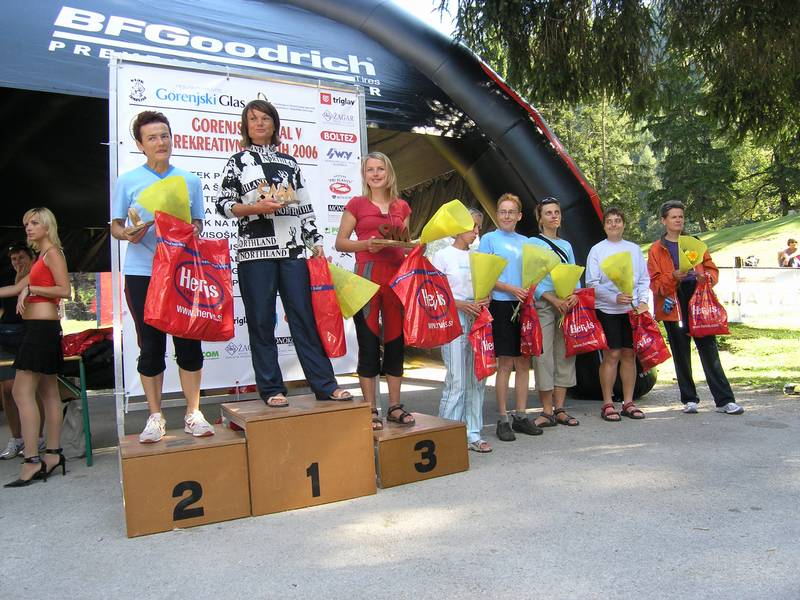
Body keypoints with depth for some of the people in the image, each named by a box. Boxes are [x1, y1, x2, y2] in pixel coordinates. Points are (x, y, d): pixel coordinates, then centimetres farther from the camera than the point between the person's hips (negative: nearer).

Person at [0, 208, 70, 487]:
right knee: (48, 392, 10)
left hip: (41, 326, -10)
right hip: (43, 328, 10)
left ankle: (32, 461, -13)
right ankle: (53, 454, 15)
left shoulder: (52, 253, -6)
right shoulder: (41, 258, 21)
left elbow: (64, 290, -15)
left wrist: (30, 289, -15)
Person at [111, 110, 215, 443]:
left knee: (189, 342, 1)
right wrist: (127, 234, -15)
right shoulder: (127, 181, 4)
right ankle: (155, 416, 15)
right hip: (142, 272, -1)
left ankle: (193, 413, 12)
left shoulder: (190, 180, 10)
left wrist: (193, 231, -7)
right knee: (151, 345, 3)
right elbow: (115, 225, 7)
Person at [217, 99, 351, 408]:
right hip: (255, 250, -2)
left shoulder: (290, 162, 17)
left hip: (293, 249, 2)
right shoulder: (237, 162, 10)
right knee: (261, 321, 0)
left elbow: (304, 207, 16)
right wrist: (255, 207, -12)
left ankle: (325, 385, 3)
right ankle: (271, 389, 8)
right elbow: (222, 204, 4)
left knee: (305, 316, 0)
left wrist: (316, 242, 8)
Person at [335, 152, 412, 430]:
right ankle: (371, 409, 8)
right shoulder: (356, 204, 5)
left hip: (397, 275, 4)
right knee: (368, 342, -1)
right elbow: (340, 242, 2)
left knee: (396, 340, 7)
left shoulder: (402, 206, 15)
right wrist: (365, 244, -14)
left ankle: (394, 406, 17)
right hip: (367, 275, -4)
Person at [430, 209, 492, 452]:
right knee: (456, 381, -9)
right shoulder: (442, 256, 0)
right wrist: (462, 305, -17)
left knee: (477, 379, 6)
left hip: (478, 319, 6)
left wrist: (485, 300, -2)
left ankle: (473, 434, 15)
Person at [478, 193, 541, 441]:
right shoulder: (489, 239, 0)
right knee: (505, 363, -2)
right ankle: (503, 418, 6)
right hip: (502, 305, -5)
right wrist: (510, 288, -19)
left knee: (524, 362, 8)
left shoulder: (525, 241, 15)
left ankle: (520, 415, 18)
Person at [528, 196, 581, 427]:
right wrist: (553, 299, -16)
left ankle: (560, 409, 12)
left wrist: (574, 294, -6)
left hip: (567, 303, 5)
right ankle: (547, 411, -2)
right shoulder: (533, 243, 3)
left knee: (565, 354, 5)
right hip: (543, 303, -5)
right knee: (543, 355, -9)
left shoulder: (566, 245, 20)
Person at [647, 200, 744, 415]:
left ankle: (724, 400, 4)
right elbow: (654, 282, 0)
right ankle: (689, 400, 15)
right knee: (681, 355, 5)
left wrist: (706, 277, -9)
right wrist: (673, 277, -19)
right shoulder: (656, 249, 6)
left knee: (709, 352, 0)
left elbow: (712, 269, 14)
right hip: (674, 306, -1)